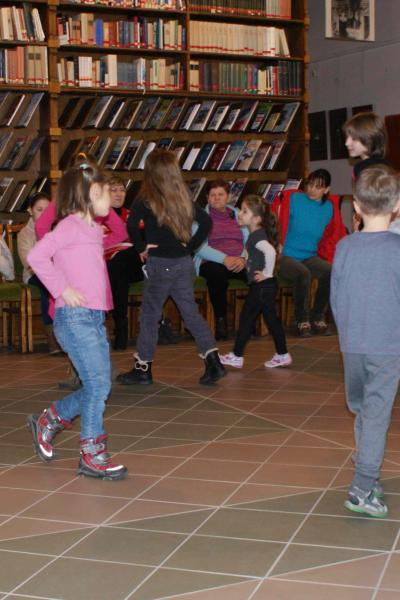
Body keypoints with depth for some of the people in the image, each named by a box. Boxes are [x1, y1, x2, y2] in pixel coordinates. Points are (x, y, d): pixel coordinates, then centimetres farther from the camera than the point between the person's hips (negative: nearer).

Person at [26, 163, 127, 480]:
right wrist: (62, 289, -17)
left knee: (99, 386, 12)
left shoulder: (93, 229, 16)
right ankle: (92, 455, 3)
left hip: (95, 317, 9)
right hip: (75, 316, -9)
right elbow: (37, 256, -20)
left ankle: (48, 420, 31)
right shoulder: (71, 225, -9)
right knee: (99, 383, -8)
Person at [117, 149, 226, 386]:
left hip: (160, 264, -5)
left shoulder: (147, 200, -11)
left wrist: (142, 247, -11)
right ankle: (213, 361, 3)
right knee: (191, 312, 11)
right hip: (184, 263, 5)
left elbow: (132, 225, -26)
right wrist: (191, 246, 8)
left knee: (150, 315, 6)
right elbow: (206, 221, 6)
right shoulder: (183, 198, 4)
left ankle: (143, 369, 13)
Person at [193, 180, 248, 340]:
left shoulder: (238, 214, 18)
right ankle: (220, 320, -26)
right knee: (217, 273, -39)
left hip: (239, 262, 3)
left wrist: (243, 258, -15)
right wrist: (224, 259, -21)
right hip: (212, 262, -3)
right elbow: (200, 248, -7)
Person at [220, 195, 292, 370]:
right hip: (266, 286, 10)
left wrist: (268, 273, -26)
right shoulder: (258, 234, 12)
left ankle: (236, 356, 7)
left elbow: (270, 251, -34)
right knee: (271, 319, 14)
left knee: (246, 318, -1)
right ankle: (282, 355, 19)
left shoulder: (257, 236, -17)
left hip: (262, 286, -10)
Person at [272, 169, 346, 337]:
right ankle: (302, 320, -16)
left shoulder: (330, 207, 9)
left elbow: (335, 235, 17)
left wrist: (326, 256, 6)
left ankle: (318, 317, -9)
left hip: (310, 257, 4)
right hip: (286, 256, -4)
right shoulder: (292, 199, -2)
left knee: (331, 271, -28)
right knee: (303, 273, -36)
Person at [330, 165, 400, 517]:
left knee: (360, 411, 18)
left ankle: (368, 478, 31)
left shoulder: (345, 247, 0)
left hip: (352, 344, 4)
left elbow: (335, 299, 6)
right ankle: (363, 489, -3)